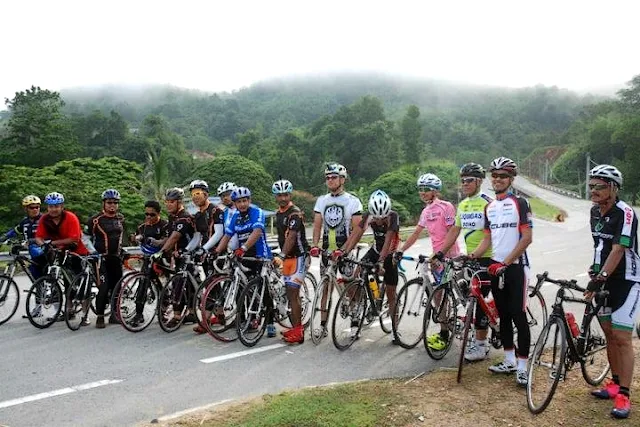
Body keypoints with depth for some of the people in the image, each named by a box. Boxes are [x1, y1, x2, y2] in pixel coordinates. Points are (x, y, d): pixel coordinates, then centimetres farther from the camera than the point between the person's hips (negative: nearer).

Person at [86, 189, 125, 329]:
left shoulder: (121, 218, 10)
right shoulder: (95, 220, -7)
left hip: (116, 257, 5)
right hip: (102, 258, -5)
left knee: (116, 286, 8)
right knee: (104, 288, -12)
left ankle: (114, 314, 20)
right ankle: (100, 317, -1)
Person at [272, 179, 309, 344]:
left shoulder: (295, 213, -16)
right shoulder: (279, 213, 12)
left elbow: (291, 237, -26)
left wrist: (282, 255, -34)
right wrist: (282, 255, 12)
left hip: (298, 256, -9)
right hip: (287, 256, 9)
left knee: (292, 293, -11)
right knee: (291, 293, 12)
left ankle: (298, 332, -6)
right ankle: (296, 328, 21)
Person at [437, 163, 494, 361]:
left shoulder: (487, 203, -12)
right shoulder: (462, 205, 12)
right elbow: (455, 231, 14)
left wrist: (478, 253, -27)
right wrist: (441, 252, 6)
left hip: (486, 258, -8)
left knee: (479, 300, -5)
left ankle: (480, 345, 4)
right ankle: (481, 341, 25)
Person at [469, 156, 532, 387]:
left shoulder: (519, 203, -7)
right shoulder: (489, 207, 11)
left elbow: (527, 238, -14)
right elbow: (487, 239, 12)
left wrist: (506, 262, -19)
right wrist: (472, 255, -6)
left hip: (515, 266, -6)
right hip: (496, 266, 6)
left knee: (518, 316, -5)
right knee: (503, 315, 12)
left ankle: (522, 367, 3)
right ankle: (509, 361, 23)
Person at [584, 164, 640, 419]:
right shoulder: (595, 212, 6)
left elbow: (618, 250, -25)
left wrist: (600, 278, -31)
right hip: (603, 280, 8)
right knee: (609, 333, 14)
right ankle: (615, 384, 27)